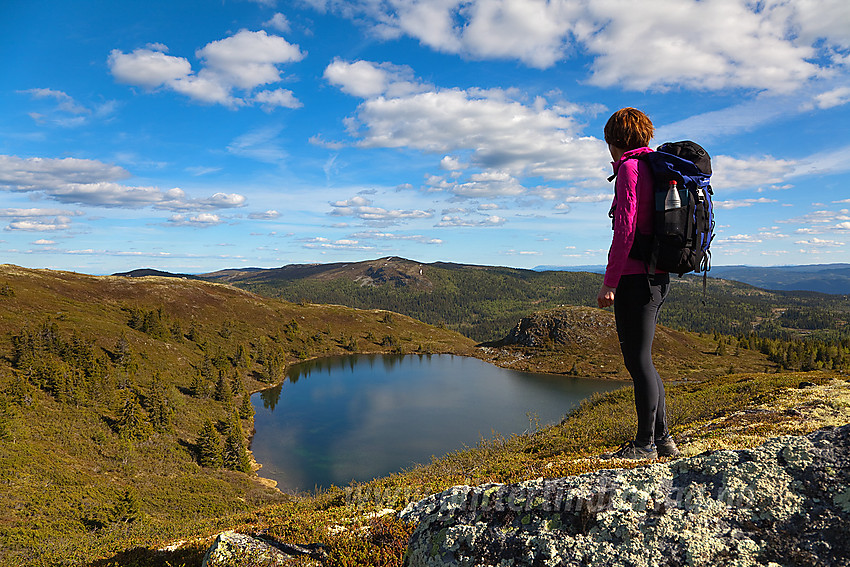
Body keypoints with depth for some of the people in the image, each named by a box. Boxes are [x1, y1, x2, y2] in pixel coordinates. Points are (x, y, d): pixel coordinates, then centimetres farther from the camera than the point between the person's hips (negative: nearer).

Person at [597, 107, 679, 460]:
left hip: (635, 278, -9)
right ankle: (661, 439, 23)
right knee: (640, 359, 16)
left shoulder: (630, 168, -10)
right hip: (658, 277, 9)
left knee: (638, 361, -2)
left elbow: (626, 229, -18)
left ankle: (645, 444, 9)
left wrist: (609, 283, -16)